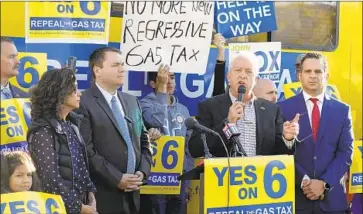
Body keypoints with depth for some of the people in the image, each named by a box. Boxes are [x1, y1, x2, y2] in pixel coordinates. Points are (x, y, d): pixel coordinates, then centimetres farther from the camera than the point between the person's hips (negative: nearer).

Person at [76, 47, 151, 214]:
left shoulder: (132, 101, 14)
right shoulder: (84, 103, -11)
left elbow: (143, 140, 18)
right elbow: (86, 150, -16)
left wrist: (142, 172, 2)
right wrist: (116, 179, -15)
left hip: (132, 192, 7)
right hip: (104, 195, -6)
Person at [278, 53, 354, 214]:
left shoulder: (342, 110, 7)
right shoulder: (284, 108, 1)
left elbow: (345, 153, 1)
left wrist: (324, 183, -10)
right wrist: (303, 182, -13)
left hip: (332, 196, 2)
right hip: (295, 194, -1)